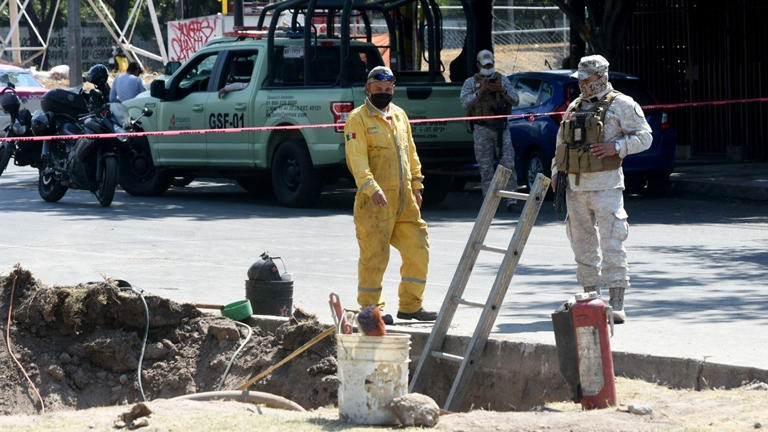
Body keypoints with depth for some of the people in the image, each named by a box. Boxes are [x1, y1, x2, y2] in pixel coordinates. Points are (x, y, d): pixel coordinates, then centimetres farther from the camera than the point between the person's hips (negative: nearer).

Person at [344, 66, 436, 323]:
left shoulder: (399, 115, 17)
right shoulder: (359, 118, -5)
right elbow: (357, 159, -15)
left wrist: (416, 185, 16)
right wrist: (371, 187, -26)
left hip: (405, 199, 7)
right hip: (375, 201, -7)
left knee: (418, 249, 7)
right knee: (374, 255, -4)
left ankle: (410, 306, 16)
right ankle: (370, 309, 5)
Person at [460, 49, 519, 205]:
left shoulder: (502, 80, 11)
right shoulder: (471, 82, 6)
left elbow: (514, 100, 4)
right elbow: (465, 103, -8)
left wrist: (502, 90, -13)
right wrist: (480, 91, -18)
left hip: (501, 128, 1)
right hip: (482, 129, -1)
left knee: (508, 163, -6)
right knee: (486, 167, 0)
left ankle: (511, 199, -5)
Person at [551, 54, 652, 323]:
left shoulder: (620, 105, -1)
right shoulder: (575, 107, 18)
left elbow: (644, 136, -2)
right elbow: (561, 142, 25)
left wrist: (616, 147, -16)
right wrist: (557, 172, 13)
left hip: (605, 185, -6)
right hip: (575, 186, 7)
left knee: (612, 243, -11)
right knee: (583, 243, 10)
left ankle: (616, 304, -12)